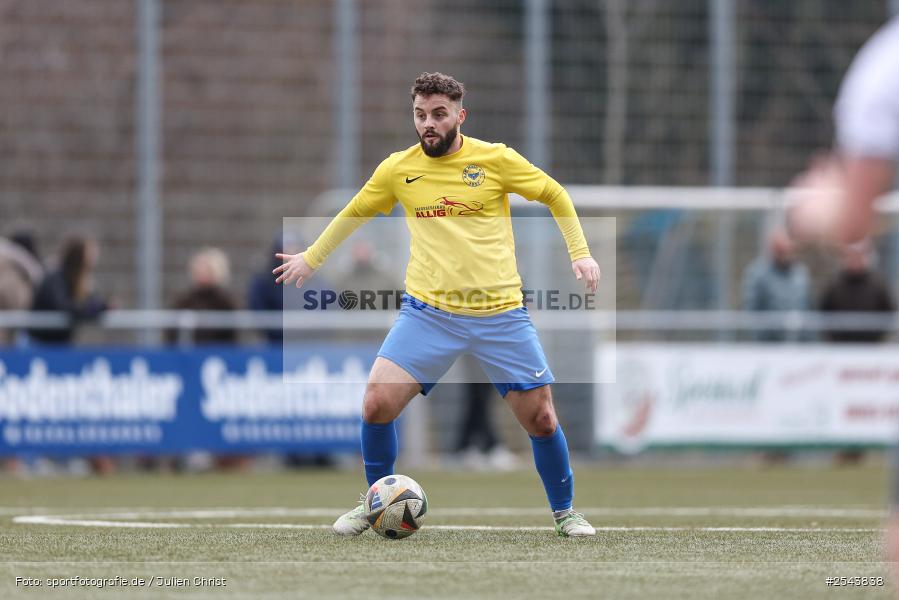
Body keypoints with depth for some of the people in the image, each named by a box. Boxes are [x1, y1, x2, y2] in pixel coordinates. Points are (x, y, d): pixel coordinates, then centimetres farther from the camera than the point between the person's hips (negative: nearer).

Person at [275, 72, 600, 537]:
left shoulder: (496, 160, -3)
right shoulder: (397, 169, 3)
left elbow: (555, 196, 10)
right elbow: (354, 213, 21)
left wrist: (579, 252, 1)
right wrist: (311, 258, 29)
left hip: (500, 315, -1)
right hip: (427, 311, 1)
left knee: (540, 418, 0)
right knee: (377, 404, -13)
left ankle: (564, 512, 24)